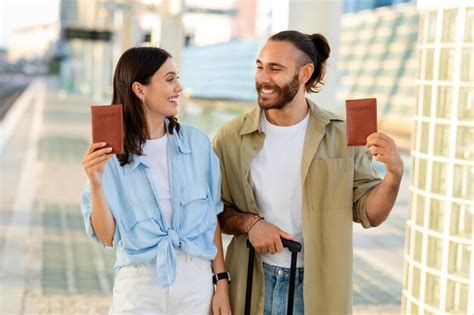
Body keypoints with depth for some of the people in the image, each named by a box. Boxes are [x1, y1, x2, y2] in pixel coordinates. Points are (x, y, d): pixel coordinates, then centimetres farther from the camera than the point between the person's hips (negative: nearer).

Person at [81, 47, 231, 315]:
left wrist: (222, 282, 3)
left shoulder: (196, 142, -2)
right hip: (138, 283, -2)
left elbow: (211, 217, 5)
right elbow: (107, 237, -5)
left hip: (196, 279, 2)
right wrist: (96, 183, -18)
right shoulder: (110, 153, -7)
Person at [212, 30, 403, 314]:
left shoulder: (342, 136, -5)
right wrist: (249, 223, -15)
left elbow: (369, 213, -2)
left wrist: (394, 173, -19)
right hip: (252, 286, 0)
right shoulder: (231, 137, -5)